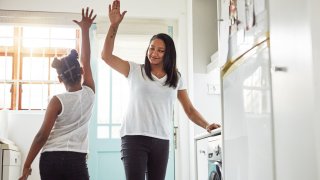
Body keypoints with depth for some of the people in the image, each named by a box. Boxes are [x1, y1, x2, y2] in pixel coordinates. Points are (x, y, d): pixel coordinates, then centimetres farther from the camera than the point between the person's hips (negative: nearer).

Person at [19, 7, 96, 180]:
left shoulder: (58, 101, -4)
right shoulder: (89, 93, 2)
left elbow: (42, 136, -7)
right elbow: (86, 60, 13)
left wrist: (27, 165, 1)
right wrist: (85, 29, 17)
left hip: (51, 159, 0)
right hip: (77, 160, 1)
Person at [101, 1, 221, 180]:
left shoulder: (176, 78, 12)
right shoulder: (135, 70, 6)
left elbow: (190, 109, 12)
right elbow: (106, 56, -2)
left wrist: (207, 125, -4)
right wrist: (114, 25, -10)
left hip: (161, 141, 3)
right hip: (134, 138, -3)